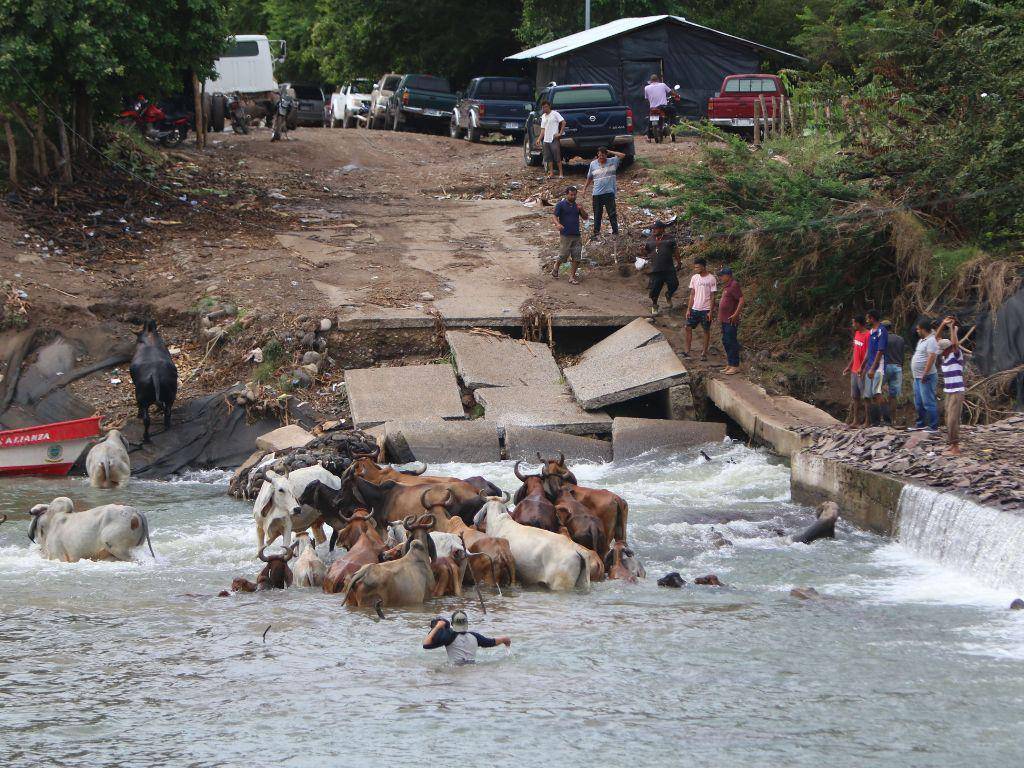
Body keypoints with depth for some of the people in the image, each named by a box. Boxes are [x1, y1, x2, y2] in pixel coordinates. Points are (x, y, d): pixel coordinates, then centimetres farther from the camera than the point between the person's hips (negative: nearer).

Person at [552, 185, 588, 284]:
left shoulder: (576, 205, 13)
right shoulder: (560, 205, -2)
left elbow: (585, 217, 14)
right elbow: (555, 217, -7)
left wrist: (581, 210, -6)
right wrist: (558, 224, -28)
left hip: (576, 235, 5)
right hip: (565, 235, -5)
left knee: (576, 257, 0)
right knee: (563, 256, -3)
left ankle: (572, 277, 8)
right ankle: (555, 269, 25)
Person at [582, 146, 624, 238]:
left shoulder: (612, 162, 3)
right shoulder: (593, 164, 9)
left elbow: (622, 155, -6)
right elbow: (589, 178, 20)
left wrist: (610, 152, -2)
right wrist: (585, 188, 20)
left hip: (609, 192, -2)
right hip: (597, 193, 2)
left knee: (612, 213, -1)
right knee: (597, 214, 6)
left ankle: (615, 231, 4)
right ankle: (596, 231, 13)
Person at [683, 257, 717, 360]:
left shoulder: (711, 279, -8)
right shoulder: (694, 278, 6)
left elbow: (712, 297, -7)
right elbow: (692, 295, 10)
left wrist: (710, 312, -12)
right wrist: (688, 309, 5)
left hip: (706, 309, -5)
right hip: (695, 308, 5)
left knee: (706, 331, 3)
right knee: (688, 328, -2)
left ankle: (704, 353, 12)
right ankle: (687, 351, 3)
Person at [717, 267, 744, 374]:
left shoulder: (734, 285, -15)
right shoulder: (726, 286, 16)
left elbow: (741, 300, -20)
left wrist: (735, 314, -25)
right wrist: (720, 316, 20)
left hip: (731, 321, -11)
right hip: (725, 320, 11)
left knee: (732, 342, -7)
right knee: (725, 342, 14)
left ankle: (735, 366, -2)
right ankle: (730, 364, 21)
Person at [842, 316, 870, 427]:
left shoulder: (867, 335, -15)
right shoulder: (857, 334, 13)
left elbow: (867, 353, -19)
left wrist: (861, 368, -26)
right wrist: (849, 366, 23)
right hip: (854, 371, 9)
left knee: (865, 397, -4)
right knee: (855, 397, 11)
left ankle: (867, 421, 0)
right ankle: (855, 420, 16)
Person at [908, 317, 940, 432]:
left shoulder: (931, 341, -15)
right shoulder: (922, 340, 16)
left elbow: (931, 357, -24)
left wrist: (925, 374, -26)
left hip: (926, 377, -11)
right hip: (918, 377, 11)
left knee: (928, 402, -8)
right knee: (919, 403, 16)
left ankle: (933, 426, -6)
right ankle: (920, 424, 26)